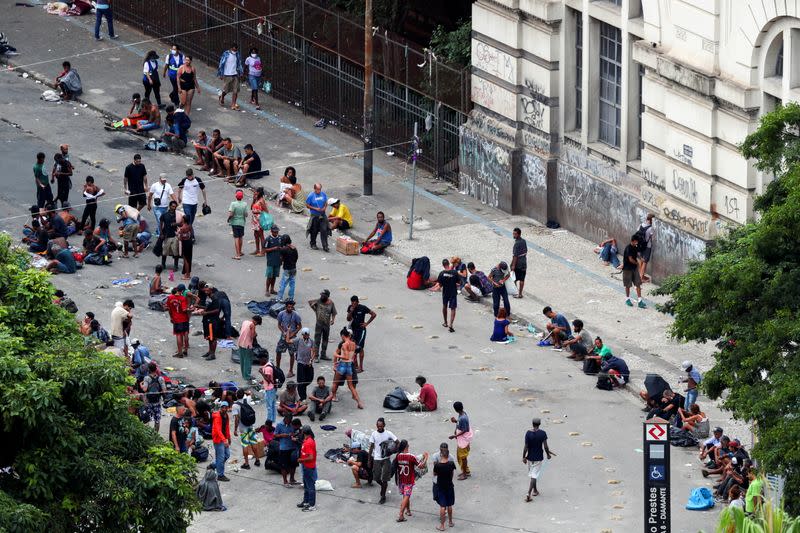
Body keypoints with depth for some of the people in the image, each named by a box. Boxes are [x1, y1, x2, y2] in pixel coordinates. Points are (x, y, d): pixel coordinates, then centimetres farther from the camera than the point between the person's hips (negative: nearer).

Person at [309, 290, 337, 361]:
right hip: (319, 324, -2)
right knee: (317, 340, -5)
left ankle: (323, 355, 25)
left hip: (327, 324, 2)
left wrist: (333, 320, -13)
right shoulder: (318, 301, -6)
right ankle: (316, 356, -3)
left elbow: (333, 313, 3)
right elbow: (310, 302, 9)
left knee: (325, 339, 13)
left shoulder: (331, 303, -3)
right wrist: (315, 309, 6)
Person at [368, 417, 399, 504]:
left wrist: (391, 450, -17)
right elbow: (371, 447, 7)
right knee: (376, 478, 5)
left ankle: (383, 496, 7)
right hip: (377, 458, 3)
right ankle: (383, 486, 36)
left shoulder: (388, 434, -7)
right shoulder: (374, 434, 0)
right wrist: (369, 460, 7)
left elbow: (397, 442, -2)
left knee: (384, 479, -3)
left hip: (386, 459, -3)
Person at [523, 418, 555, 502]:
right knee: (534, 476, 0)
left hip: (530, 457, 2)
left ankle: (535, 490, 38)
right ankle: (529, 494, -10)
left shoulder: (528, 433, -11)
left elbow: (526, 447, -10)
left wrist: (524, 457, 0)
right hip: (539, 457, -2)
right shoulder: (542, 433, -12)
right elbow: (545, 446, -10)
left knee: (532, 475, 21)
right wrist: (548, 454, 7)